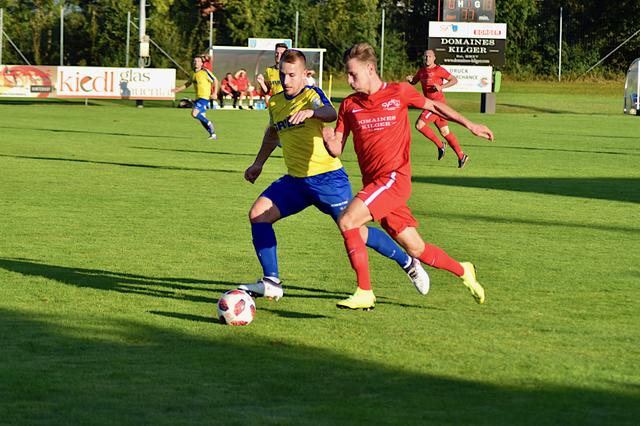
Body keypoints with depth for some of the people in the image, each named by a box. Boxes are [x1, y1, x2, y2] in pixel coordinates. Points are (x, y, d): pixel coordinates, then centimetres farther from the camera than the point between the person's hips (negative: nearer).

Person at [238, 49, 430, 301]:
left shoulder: (312, 95, -11)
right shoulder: (275, 103, 9)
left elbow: (330, 113, -35)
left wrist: (311, 112, -56)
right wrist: (258, 163, 35)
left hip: (326, 177, -7)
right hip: (295, 180, 7)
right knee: (257, 213, -10)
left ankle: (408, 263, 13)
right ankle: (271, 283, -6)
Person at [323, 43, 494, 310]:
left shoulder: (398, 92, 0)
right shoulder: (349, 105, 10)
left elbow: (434, 106, 16)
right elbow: (337, 150, 8)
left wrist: (469, 125, 15)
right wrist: (329, 140, -14)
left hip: (395, 177, -5)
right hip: (373, 184, 5)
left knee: (347, 221, -23)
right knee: (415, 249, 8)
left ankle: (365, 294, -18)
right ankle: (462, 271, 33)